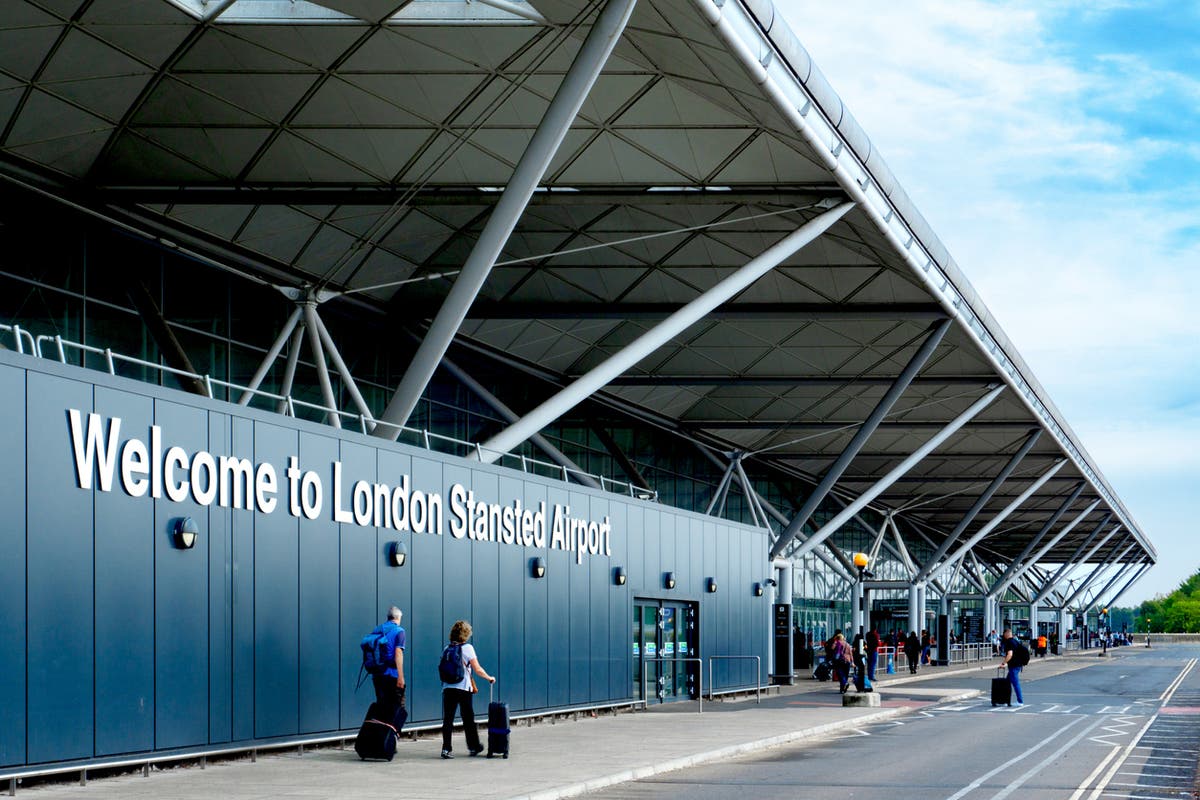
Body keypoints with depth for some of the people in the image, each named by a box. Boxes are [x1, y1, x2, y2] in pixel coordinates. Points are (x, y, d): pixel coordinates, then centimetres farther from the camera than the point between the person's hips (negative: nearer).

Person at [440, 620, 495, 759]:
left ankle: (446, 748, -6)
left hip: (447, 688, 3)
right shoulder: (467, 648, -4)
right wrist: (489, 678, 11)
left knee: (447, 719, 0)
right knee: (468, 719, 10)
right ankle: (473, 747, 22)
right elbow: (478, 670, -4)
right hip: (464, 688, -3)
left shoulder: (447, 648, 8)